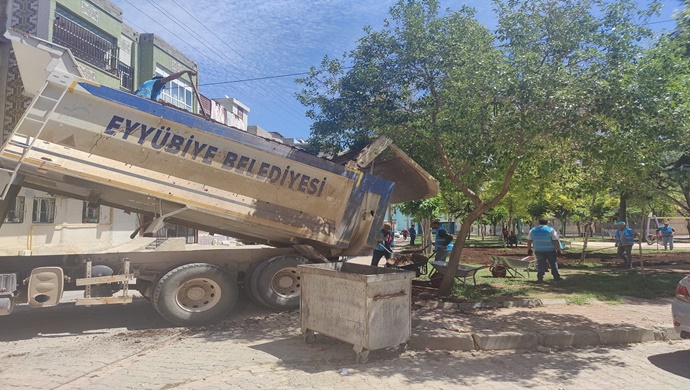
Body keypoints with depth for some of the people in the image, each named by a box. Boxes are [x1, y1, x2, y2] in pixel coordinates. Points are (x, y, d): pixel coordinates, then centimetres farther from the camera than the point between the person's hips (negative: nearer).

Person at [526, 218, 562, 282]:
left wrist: (529, 249, 14)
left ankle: (540, 278, 1)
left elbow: (529, 241, 7)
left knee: (540, 264, 5)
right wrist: (558, 250, -3)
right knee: (553, 263, 11)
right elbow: (556, 241, -9)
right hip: (550, 250, -2)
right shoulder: (551, 230, -4)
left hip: (539, 251, 2)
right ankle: (556, 277, 16)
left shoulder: (533, 230, 5)